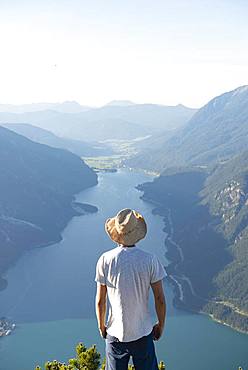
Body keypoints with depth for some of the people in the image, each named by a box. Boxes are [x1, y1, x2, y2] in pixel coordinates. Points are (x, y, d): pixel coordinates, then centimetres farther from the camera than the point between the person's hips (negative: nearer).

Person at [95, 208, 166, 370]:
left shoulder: (105, 260, -12)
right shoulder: (150, 260, -13)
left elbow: (100, 301, -6)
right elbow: (160, 299, -8)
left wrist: (101, 326, 10)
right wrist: (161, 325, 7)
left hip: (115, 333, 1)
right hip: (143, 332, 0)